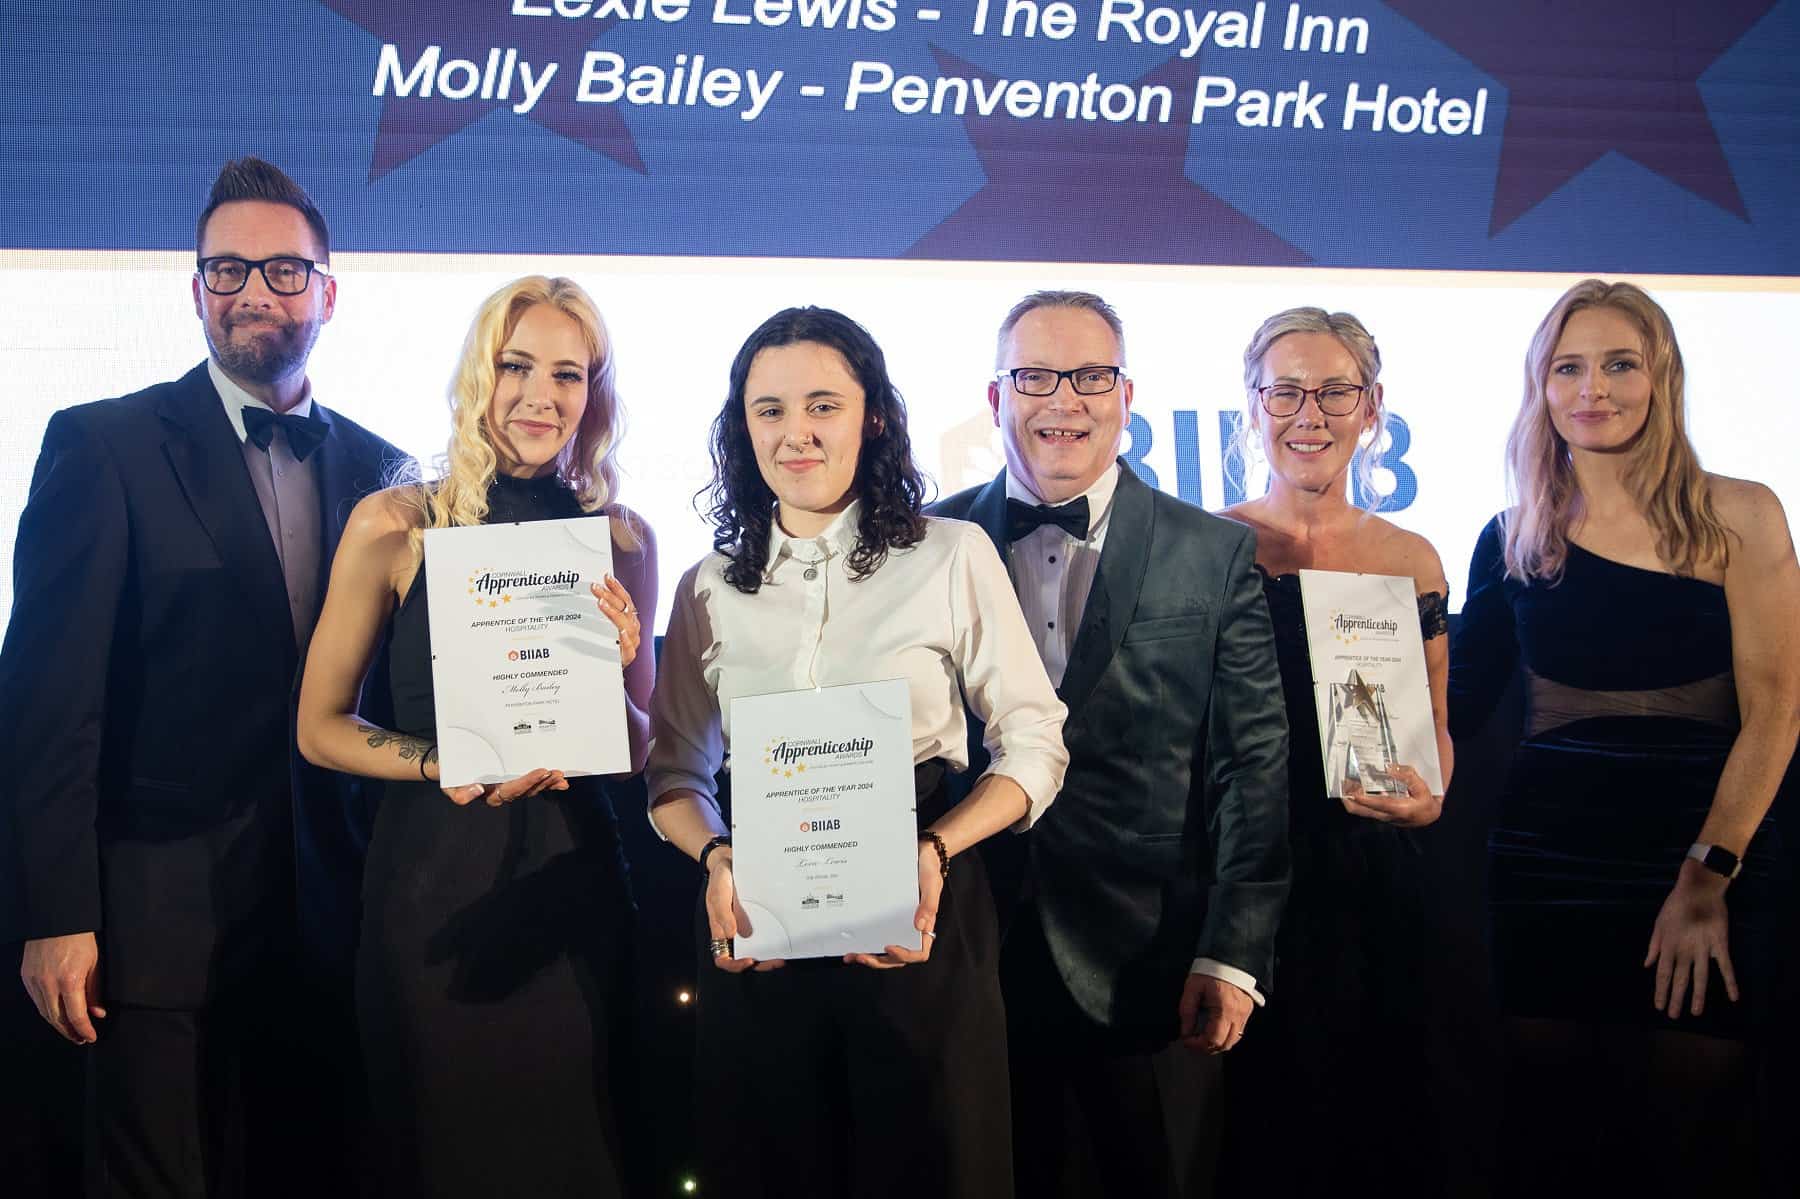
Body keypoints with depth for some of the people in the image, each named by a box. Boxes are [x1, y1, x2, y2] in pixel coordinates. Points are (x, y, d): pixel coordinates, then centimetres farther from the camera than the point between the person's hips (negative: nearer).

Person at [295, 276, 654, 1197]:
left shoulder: (624, 541, 2)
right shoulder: (395, 525, -5)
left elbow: (637, 751, 7)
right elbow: (320, 727, -3)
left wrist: (614, 669, -13)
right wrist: (449, 765, -18)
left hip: (571, 888, 2)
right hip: (433, 886, -2)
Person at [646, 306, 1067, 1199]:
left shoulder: (953, 557, -1)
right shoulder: (709, 588, 8)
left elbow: (1034, 744, -1)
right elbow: (676, 771, 9)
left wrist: (935, 851, -16)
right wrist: (717, 858, -12)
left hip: (920, 921, -2)